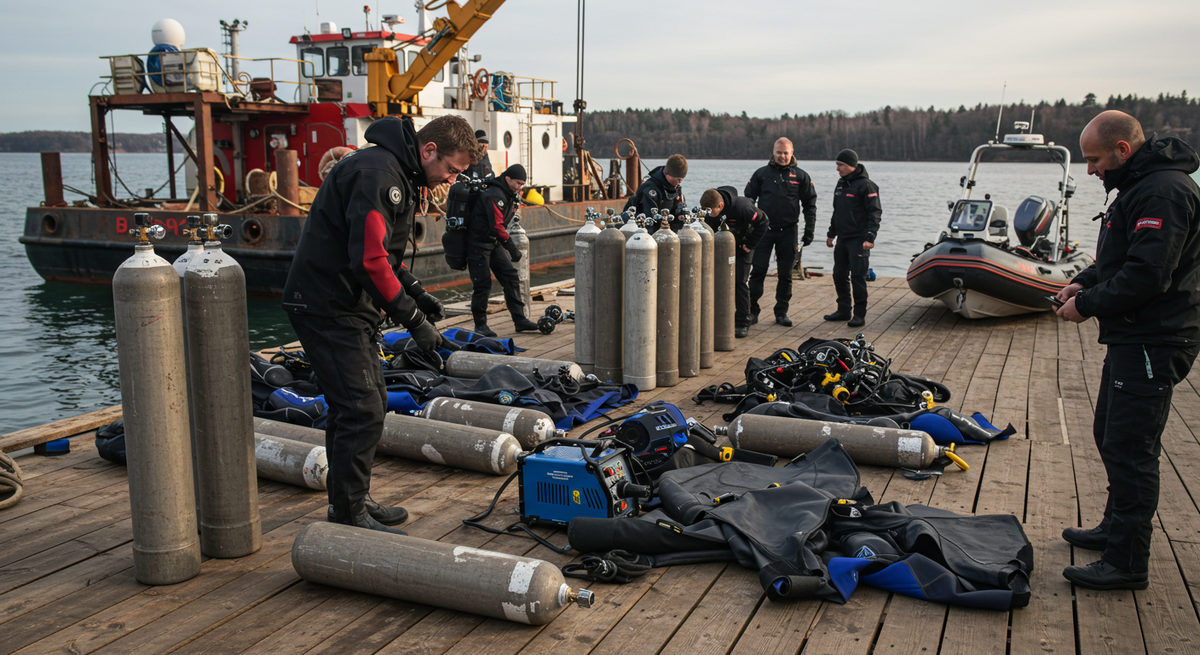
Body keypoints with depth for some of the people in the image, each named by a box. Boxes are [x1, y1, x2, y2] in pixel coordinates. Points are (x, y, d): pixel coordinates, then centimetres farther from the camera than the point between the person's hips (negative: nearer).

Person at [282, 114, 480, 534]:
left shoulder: (398, 176, 15)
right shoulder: (376, 172, -19)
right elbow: (369, 259, -27)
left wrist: (413, 291, 10)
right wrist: (412, 318, -21)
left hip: (350, 305, 11)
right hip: (326, 305, -11)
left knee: (369, 404, 15)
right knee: (361, 410, -10)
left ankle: (352, 502, 27)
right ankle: (350, 518, 0)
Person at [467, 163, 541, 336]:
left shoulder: (511, 196, 10)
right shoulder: (494, 195, -22)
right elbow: (497, 226, -27)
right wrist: (512, 248, -26)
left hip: (494, 243, 9)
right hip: (478, 244, -9)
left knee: (511, 276, 3)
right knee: (482, 283, -7)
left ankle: (519, 320, 5)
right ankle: (480, 325, 5)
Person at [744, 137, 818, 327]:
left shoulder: (800, 176, 5)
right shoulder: (761, 174, 5)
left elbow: (810, 204, 9)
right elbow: (748, 199, 9)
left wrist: (809, 230, 2)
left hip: (788, 231, 1)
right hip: (764, 230, 0)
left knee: (785, 274, 5)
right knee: (758, 271, -4)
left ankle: (782, 311, 15)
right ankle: (752, 310, 6)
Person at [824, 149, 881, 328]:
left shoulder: (865, 185, -11)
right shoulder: (841, 183, 14)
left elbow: (875, 213, -13)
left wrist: (870, 237, -20)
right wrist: (831, 233, 24)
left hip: (858, 240, -8)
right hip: (842, 239, 8)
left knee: (857, 276, -6)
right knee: (839, 275, 10)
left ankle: (860, 314, 2)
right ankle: (843, 311, 21)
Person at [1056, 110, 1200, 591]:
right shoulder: (1141, 186, 15)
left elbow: (1148, 275, -27)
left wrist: (1088, 305, -15)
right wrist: (1084, 282, 8)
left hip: (1152, 344, -11)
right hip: (1133, 339, 11)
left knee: (1130, 448, -6)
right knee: (1111, 436, 20)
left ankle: (1128, 563, 3)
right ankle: (1116, 529, 36)